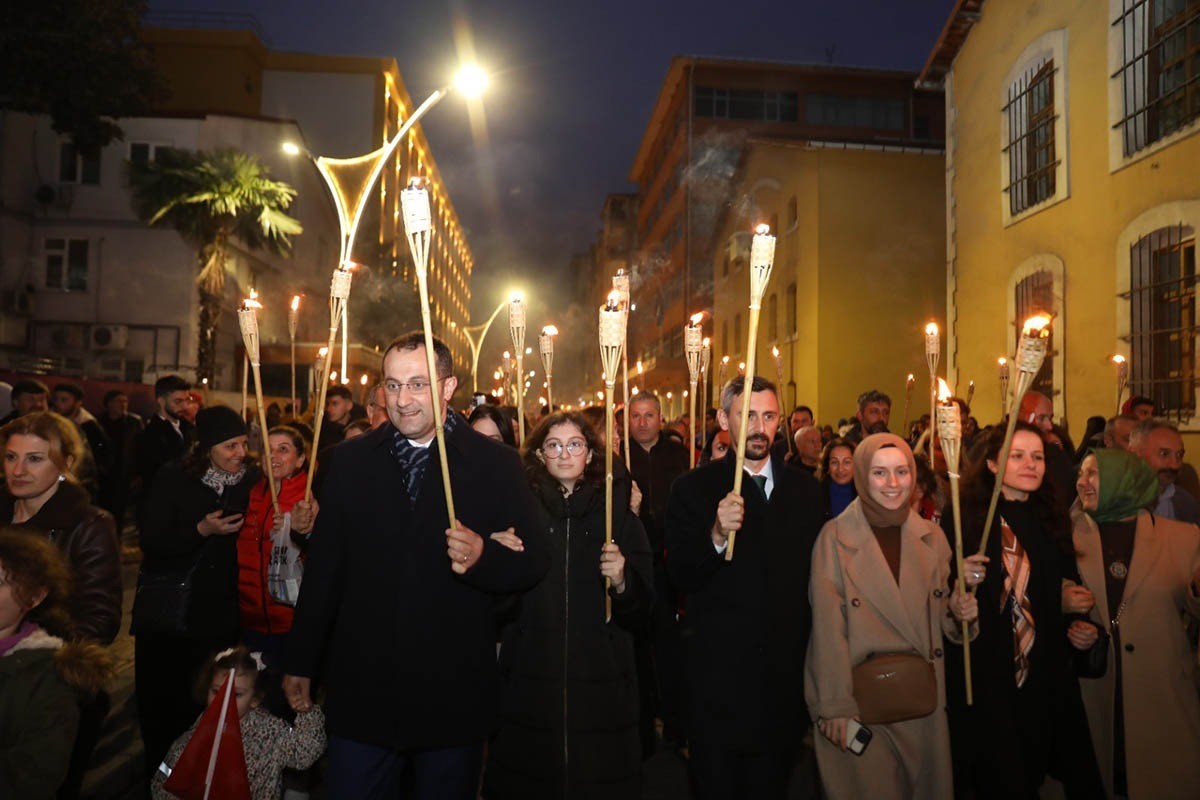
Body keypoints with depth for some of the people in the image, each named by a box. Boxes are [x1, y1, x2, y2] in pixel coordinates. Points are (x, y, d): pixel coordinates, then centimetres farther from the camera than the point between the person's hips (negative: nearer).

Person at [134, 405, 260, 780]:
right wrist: (201, 530, -21)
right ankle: (158, 767, 30)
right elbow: (151, 541, -9)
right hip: (168, 609, -1)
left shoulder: (251, 479, -1)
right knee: (161, 695, 7)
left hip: (219, 612, 1)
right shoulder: (174, 479, -7)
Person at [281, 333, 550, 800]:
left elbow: (533, 563, -3)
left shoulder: (497, 465, -4)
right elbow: (324, 567, 7)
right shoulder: (350, 461, 3)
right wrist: (300, 663, 10)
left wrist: (483, 557, -23)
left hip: (454, 697, -1)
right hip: (361, 691, 2)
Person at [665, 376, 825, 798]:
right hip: (719, 669, -2)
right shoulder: (694, 488, -6)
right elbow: (680, 575, -12)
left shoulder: (805, 488, 4)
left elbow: (816, 571, 4)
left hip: (785, 672, 3)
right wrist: (717, 536, -29)